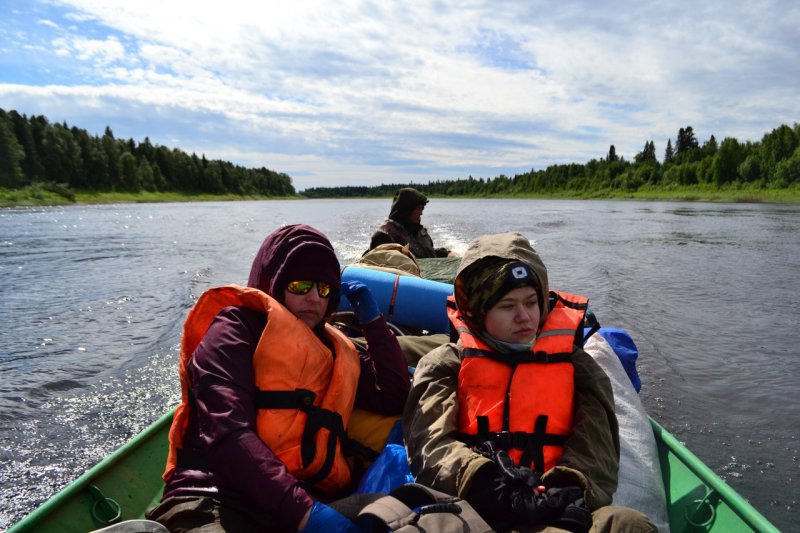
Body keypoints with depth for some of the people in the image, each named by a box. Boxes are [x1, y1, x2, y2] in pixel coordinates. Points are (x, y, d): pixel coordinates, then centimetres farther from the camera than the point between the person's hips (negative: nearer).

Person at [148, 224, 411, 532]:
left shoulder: (334, 351, 24)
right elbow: (227, 432, -11)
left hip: (312, 500, 5)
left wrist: (373, 320, 15)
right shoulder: (236, 328, 3)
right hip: (220, 500, -4)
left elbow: (394, 397, 19)